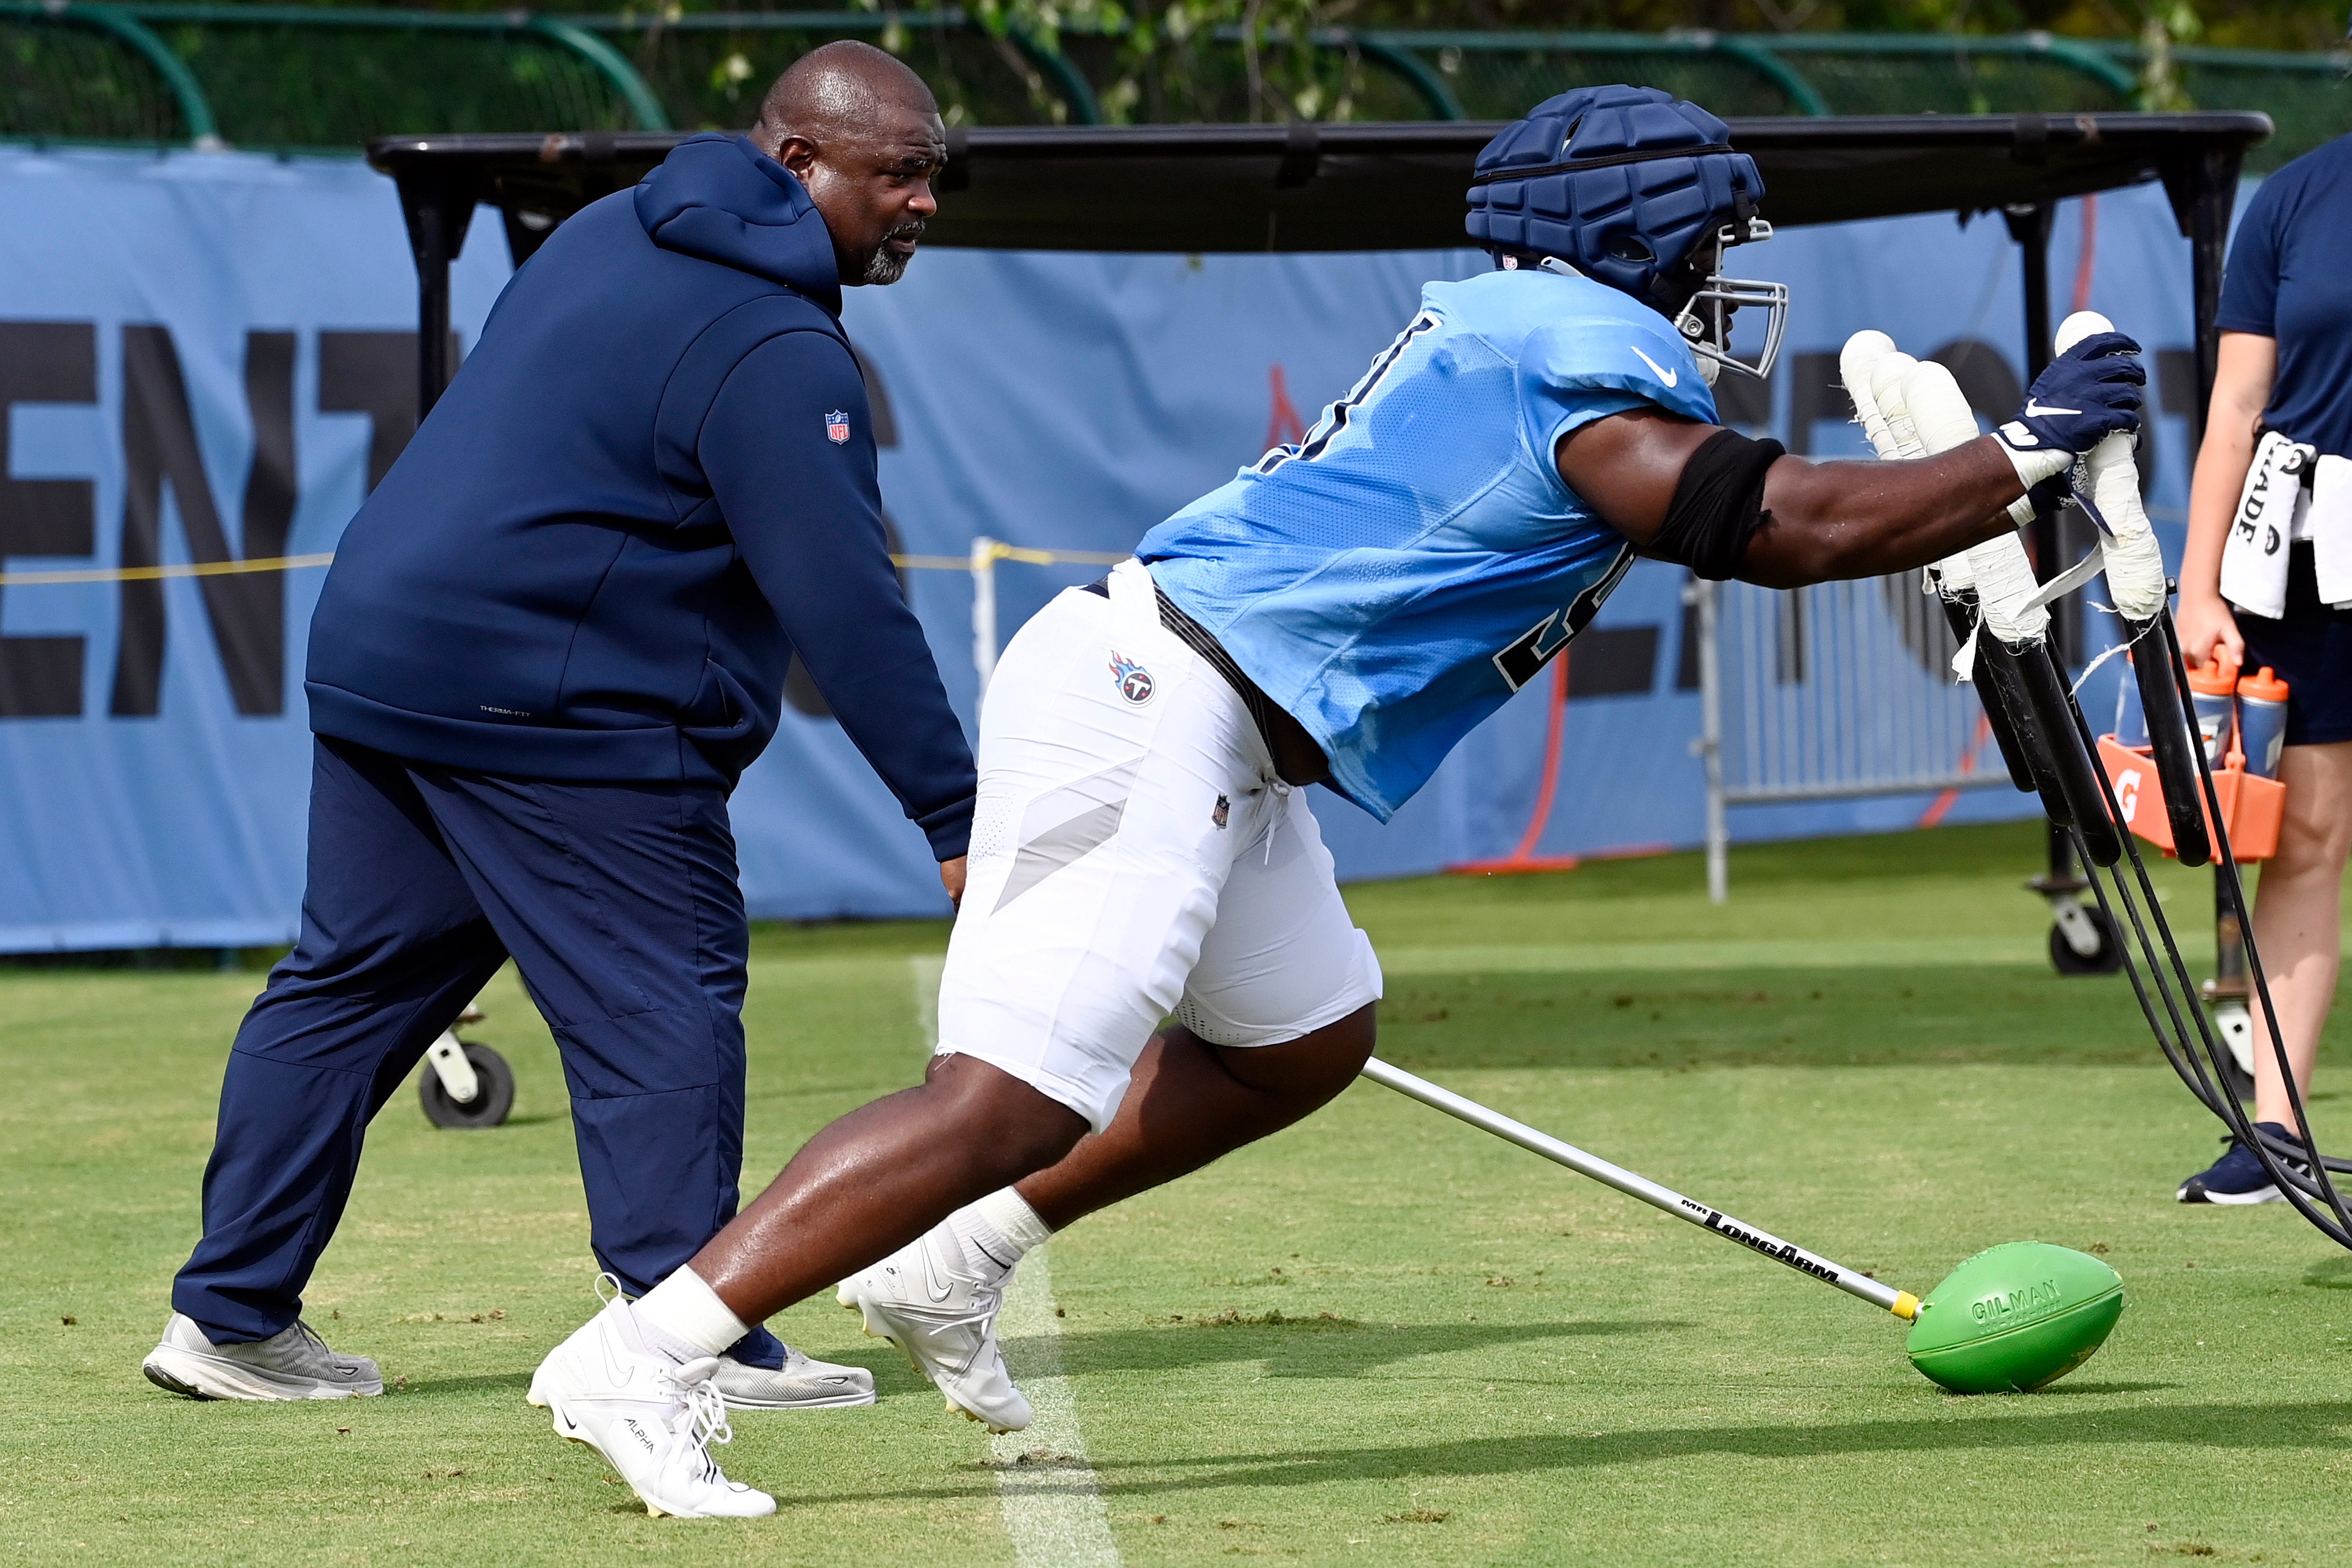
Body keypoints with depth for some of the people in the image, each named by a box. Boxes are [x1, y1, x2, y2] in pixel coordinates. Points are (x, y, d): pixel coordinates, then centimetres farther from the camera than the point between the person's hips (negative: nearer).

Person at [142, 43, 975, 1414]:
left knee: (352, 984, 13)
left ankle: (232, 1316, 17)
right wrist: (954, 814, -20)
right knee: (662, 1005, -4)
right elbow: (846, 605, -20)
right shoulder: (774, 352, -15)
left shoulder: (614, 235, 16)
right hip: (554, 712, -10)